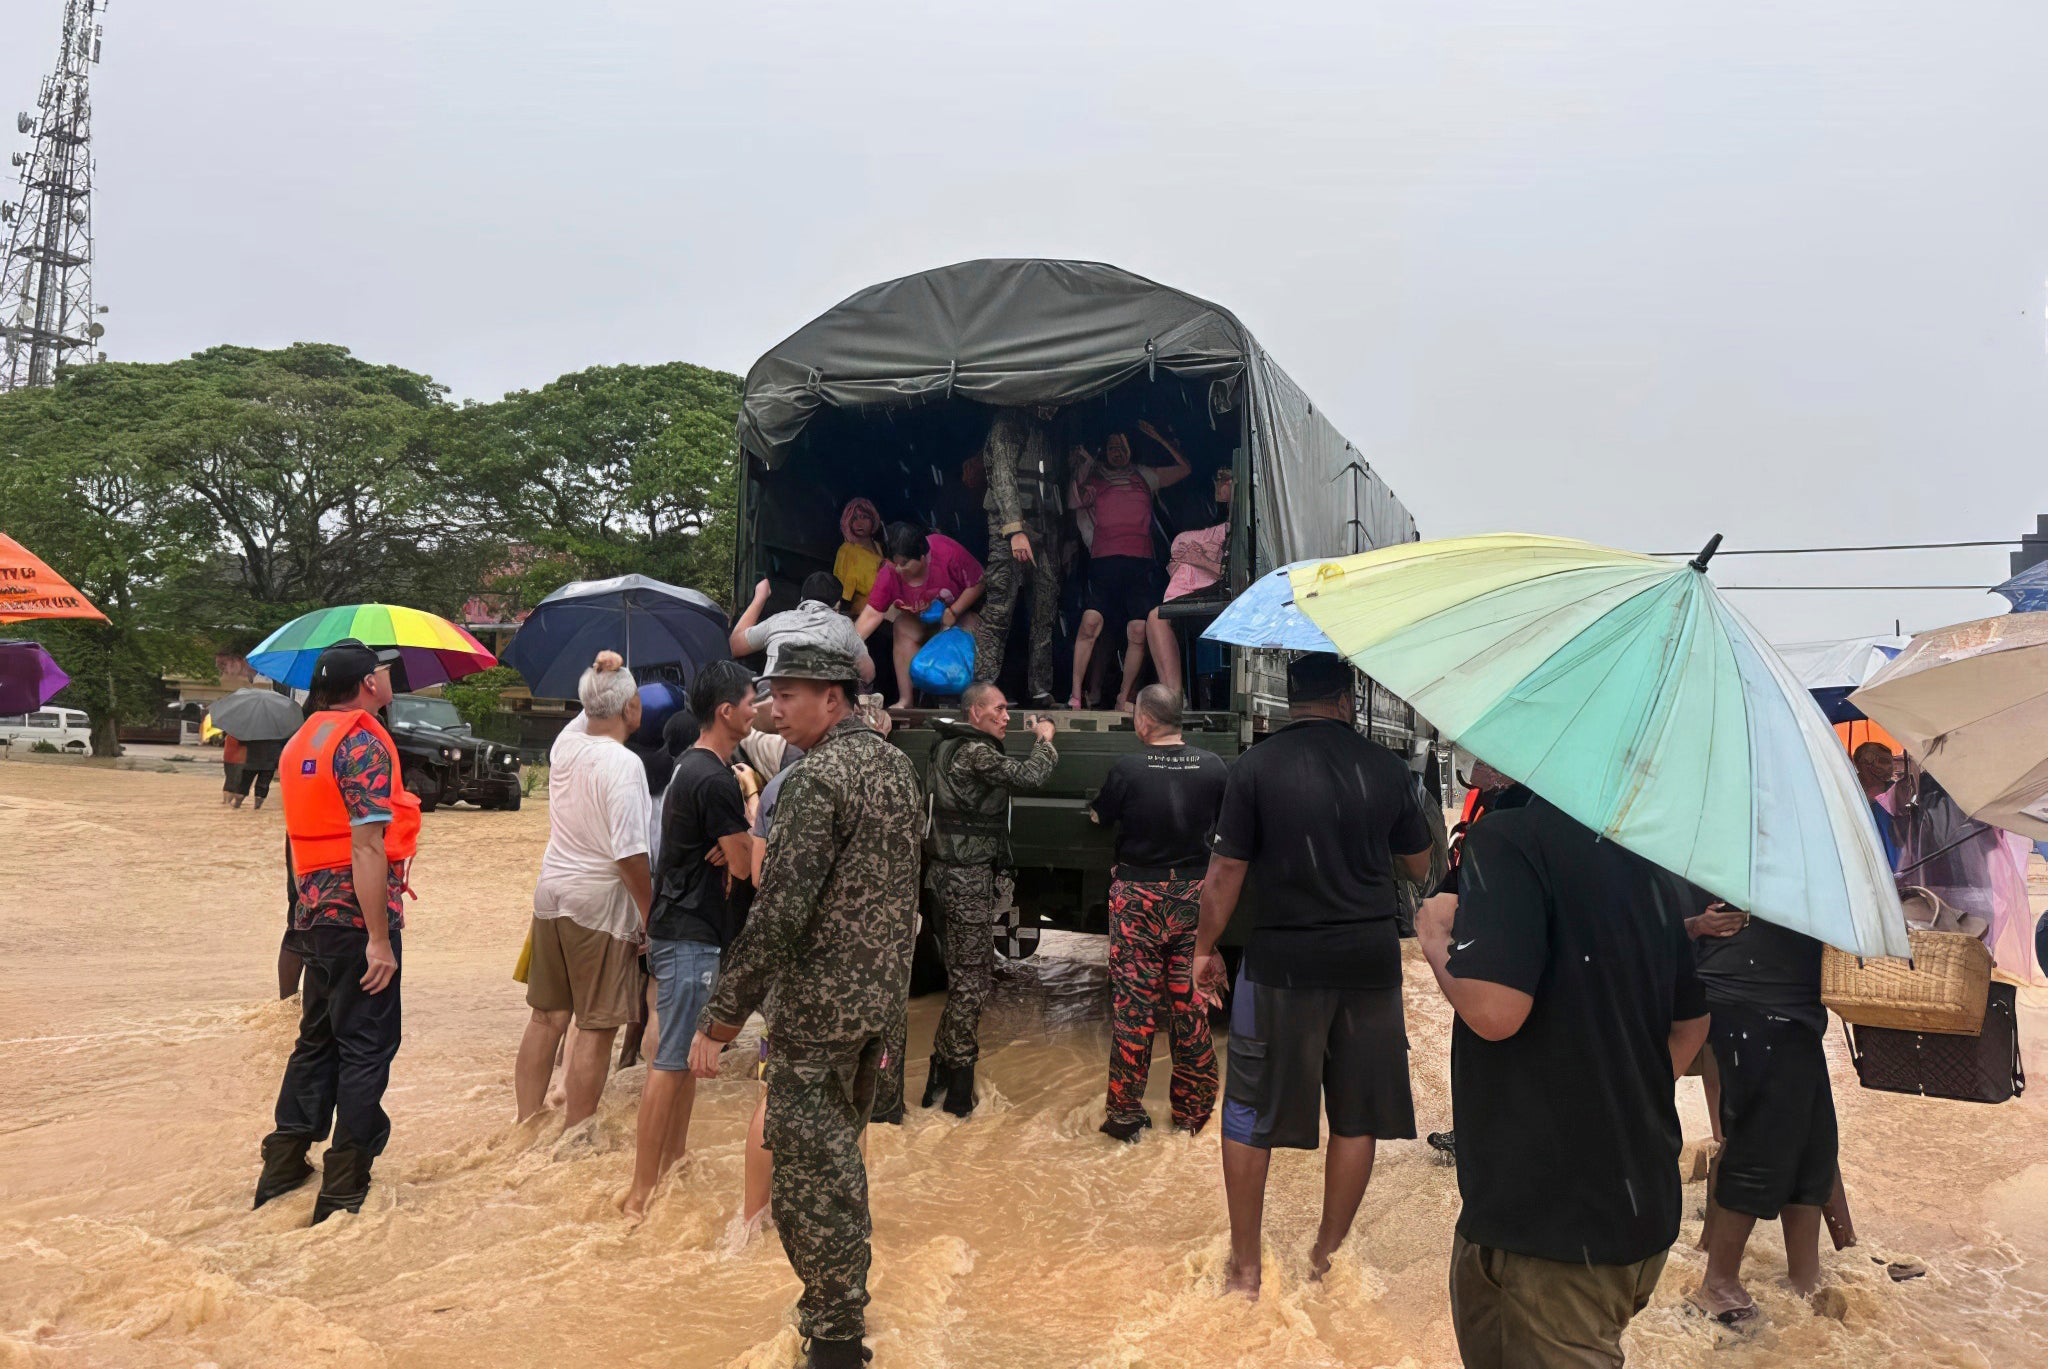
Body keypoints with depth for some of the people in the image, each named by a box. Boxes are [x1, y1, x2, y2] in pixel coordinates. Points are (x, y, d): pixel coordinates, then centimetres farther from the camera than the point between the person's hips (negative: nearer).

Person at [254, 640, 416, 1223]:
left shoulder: (306, 739, 12)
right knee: (366, 1048, 1)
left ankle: (283, 1168, 27)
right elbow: (367, 848, -22)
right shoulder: (364, 744, -16)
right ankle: (345, 1192, 7)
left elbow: (301, 835, 18)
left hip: (314, 914, 9)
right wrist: (380, 940, -21)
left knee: (317, 1040, 19)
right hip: (358, 918, -9)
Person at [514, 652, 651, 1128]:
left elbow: (588, 713, 29)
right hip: (600, 902, -7)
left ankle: (526, 1125, 23)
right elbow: (630, 854, -20)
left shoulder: (566, 743, 2)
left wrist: (600, 677, 13)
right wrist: (650, 918, -13)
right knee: (597, 1027, 2)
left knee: (546, 1017, 16)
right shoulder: (624, 764, -18)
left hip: (551, 892, 8)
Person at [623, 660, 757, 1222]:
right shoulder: (715, 780, -20)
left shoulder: (692, 767, 12)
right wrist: (752, 815, 0)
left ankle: (672, 1163, 28)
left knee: (688, 1054, 18)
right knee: (672, 1062, -5)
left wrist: (732, 846, -5)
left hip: (683, 928, 10)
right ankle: (641, 1193, 1)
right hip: (692, 937, -10)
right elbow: (744, 865, -16)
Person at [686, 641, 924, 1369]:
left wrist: (720, 1017, -19)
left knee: (807, 1176, 3)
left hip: (817, 1008, -9)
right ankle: (843, 1303, 36)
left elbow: (779, 913, -24)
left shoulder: (819, 776, -19)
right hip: (879, 995, 9)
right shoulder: (895, 762, 8)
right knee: (840, 1159, 23)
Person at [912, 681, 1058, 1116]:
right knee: (971, 981, -2)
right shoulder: (975, 753, -18)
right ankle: (957, 1080, 6)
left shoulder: (951, 747, 13)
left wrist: (1034, 741, 10)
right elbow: (1029, 776, -21)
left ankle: (942, 1070, 24)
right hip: (968, 878, -10)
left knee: (963, 976, 17)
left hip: (951, 871, 10)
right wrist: (1046, 739, -5)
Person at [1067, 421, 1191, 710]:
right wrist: (1081, 464, 10)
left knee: (1139, 631, -10)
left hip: (1141, 563, 2)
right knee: (1091, 622, -20)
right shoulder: (1093, 476, 22)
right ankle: (1076, 695, -14)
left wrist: (1158, 438, 21)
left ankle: (1125, 698, 1)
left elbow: (1184, 468, 25)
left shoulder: (1144, 476, 25)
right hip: (1104, 562, -1)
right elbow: (1075, 501, 5)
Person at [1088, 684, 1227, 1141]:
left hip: (1139, 896, -3)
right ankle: (1191, 1110, 21)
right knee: (1190, 1001, 12)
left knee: (1134, 1004, 4)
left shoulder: (1127, 768, -14)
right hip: (1194, 893, 3)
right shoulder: (1212, 767, -7)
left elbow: (1100, 816, 1)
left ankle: (1125, 1113, 9)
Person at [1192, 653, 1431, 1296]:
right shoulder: (1386, 768, -1)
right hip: (1371, 963, 3)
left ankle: (1245, 1262, 18)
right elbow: (1420, 865, 10)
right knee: (1358, 1116, 16)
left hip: (1283, 962, -2)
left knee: (1249, 1115, 11)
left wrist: (1205, 948, 5)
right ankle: (1328, 1254, 25)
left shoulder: (1256, 767, -8)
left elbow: (1227, 869, -7)